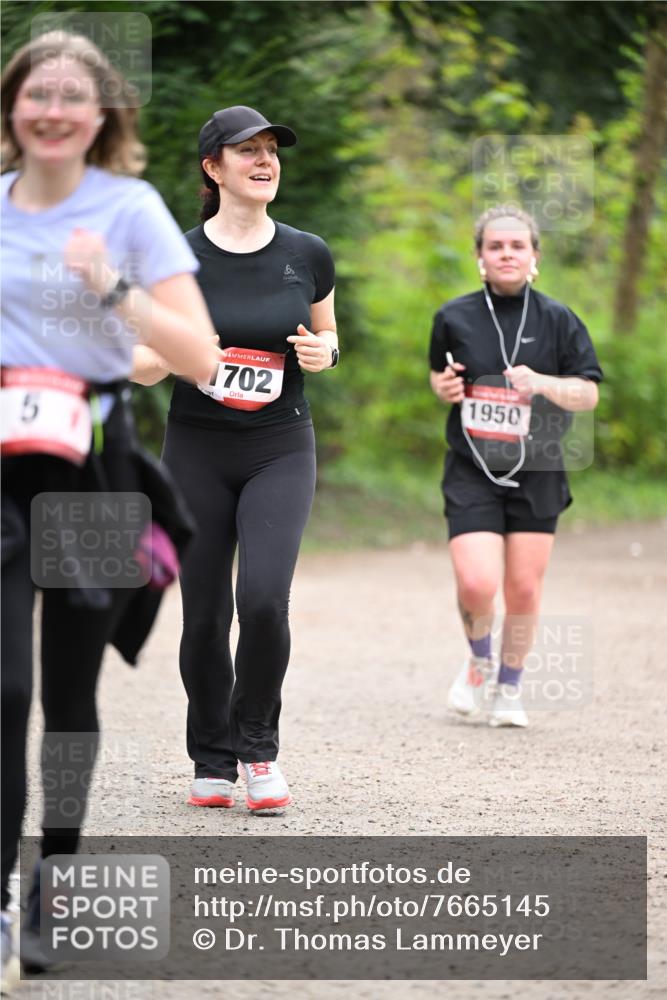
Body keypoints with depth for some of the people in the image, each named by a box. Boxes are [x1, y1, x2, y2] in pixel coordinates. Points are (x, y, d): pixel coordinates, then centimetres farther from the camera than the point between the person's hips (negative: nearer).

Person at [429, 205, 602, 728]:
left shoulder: (558, 320, -1)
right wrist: (444, 387, -5)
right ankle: (479, 662, 18)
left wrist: (543, 384, -18)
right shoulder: (454, 317, 2)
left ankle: (509, 686, 27)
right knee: (477, 585, -15)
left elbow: (589, 393, 0)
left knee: (524, 589, 4)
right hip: (472, 471, -1)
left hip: (536, 472, 1)